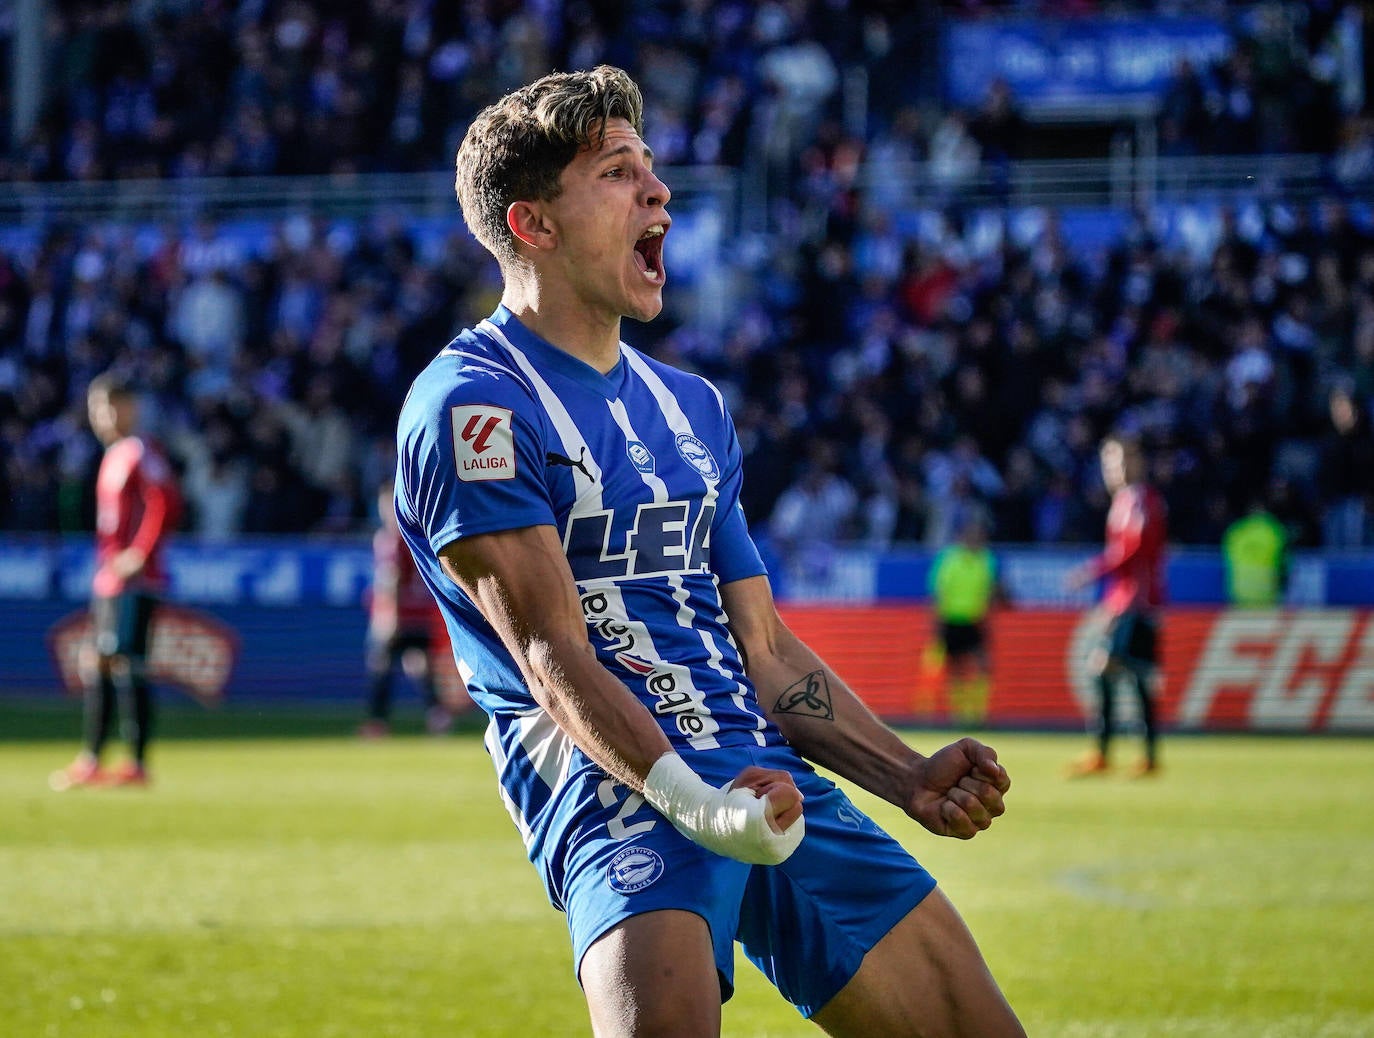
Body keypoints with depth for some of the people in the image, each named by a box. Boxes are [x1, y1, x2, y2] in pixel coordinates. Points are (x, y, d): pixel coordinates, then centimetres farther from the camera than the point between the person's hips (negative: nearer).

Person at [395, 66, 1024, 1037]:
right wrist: (690, 799, -28)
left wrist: (910, 777, 10)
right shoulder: (470, 403, -4)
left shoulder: (693, 407, 23)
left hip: (770, 774, 8)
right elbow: (554, 656, -14)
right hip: (615, 783, -8)